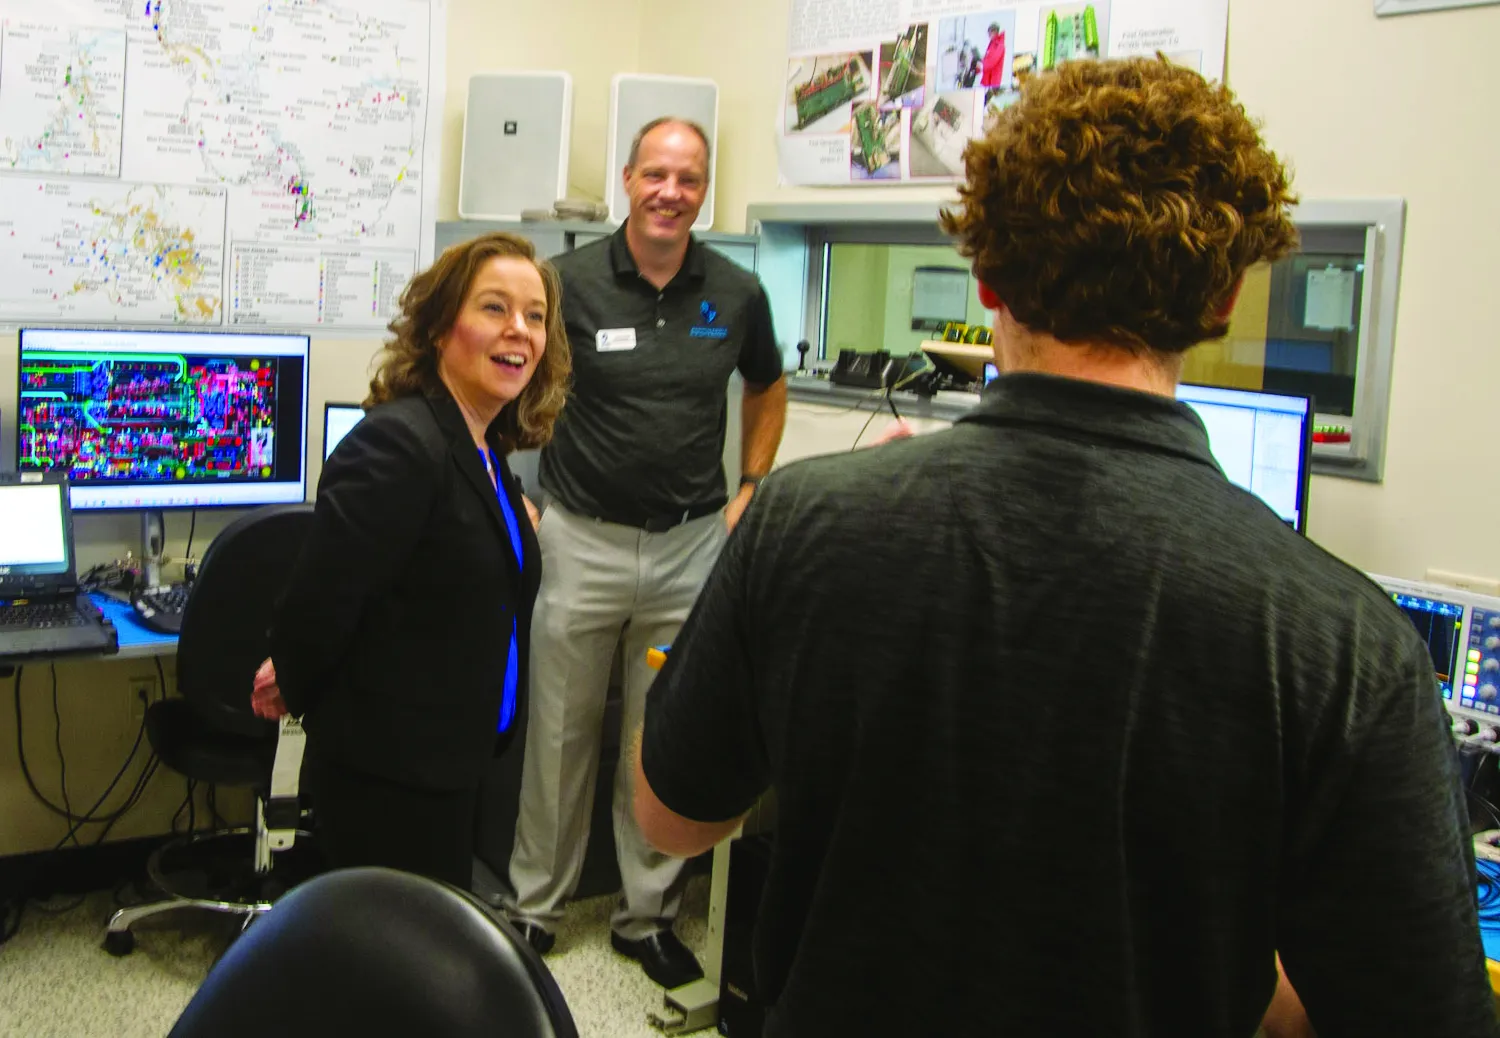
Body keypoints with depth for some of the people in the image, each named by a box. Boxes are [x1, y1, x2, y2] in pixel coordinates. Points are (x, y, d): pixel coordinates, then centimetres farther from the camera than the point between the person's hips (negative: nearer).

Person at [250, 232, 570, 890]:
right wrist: (297, 691, -5)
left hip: (448, 762, 10)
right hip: (388, 778, -10)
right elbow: (321, 601, -20)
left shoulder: (485, 450, 9)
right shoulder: (398, 444, -22)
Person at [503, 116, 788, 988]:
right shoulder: (573, 281, -5)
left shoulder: (737, 293, 2)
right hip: (582, 538, -2)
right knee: (561, 730, 7)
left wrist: (749, 493, 10)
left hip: (691, 543, 2)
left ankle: (650, 915, 24)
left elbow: (768, 392, 20)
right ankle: (535, 906, 24)